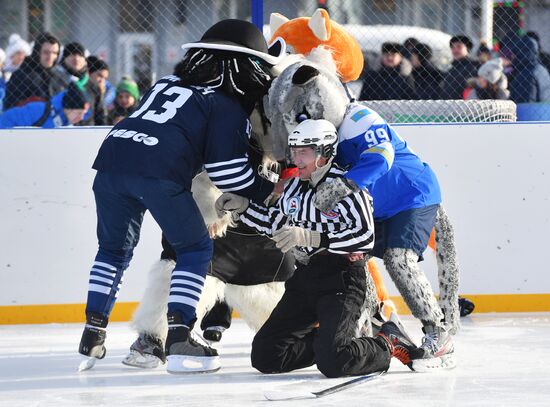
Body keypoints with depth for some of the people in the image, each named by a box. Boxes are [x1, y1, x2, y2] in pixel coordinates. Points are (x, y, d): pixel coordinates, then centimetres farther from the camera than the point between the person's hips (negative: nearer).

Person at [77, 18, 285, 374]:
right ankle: (179, 339, -1)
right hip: (160, 173, -6)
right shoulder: (229, 107, 11)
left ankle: (92, 336, 16)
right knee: (196, 248, 10)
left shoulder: (166, 85, 31)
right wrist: (266, 192, 16)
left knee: (114, 249, 23)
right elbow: (226, 169, 3)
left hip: (112, 158, 6)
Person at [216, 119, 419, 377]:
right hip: (304, 279, 8)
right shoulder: (295, 186, 11)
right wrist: (242, 207, 12)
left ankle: (387, 345, 4)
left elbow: (365, 236, -24)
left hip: (342, 281, -8)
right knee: (265, 356, -1)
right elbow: (275, 223, 26)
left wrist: (309, 237, -29)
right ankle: (329, 339, 17)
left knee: (332, 362, -24)